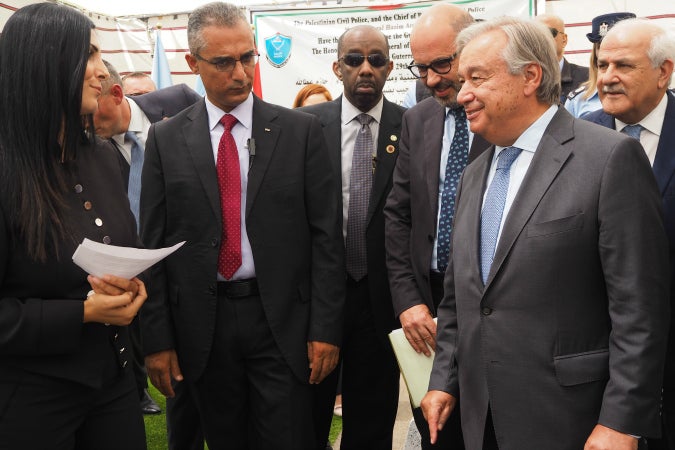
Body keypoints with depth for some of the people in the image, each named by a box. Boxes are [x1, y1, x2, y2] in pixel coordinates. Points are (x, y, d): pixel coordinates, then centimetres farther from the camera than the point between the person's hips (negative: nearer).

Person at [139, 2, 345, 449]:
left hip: (282, 320, -1)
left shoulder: (301, 130, -1)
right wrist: (157, 338, -1)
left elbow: (326, 235, -2)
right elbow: (152, 242, 2)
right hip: (202, 325, 2)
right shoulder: (166, 139, 3)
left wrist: (326, 329, -6)